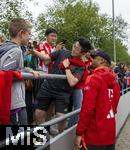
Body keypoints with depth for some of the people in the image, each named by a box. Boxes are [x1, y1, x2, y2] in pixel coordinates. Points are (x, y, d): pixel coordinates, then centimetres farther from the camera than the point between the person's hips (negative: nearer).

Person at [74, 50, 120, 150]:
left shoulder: (94, 79, -13)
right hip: (111, 134, 7)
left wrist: (79, 133, -13)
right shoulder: (115, 81, 8)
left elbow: (87, 109, -19)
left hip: (94, 135, -7)